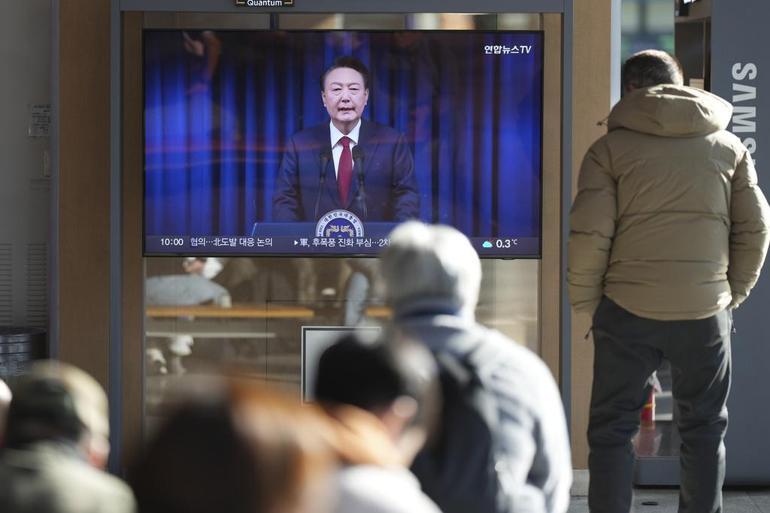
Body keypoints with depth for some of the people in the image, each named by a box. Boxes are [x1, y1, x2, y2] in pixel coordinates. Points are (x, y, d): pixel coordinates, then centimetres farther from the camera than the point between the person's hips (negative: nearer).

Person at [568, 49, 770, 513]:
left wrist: (585, 302, 3)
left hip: (628, 312, -2)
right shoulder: (730, 147, 7)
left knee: (613, 429, 8)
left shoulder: (611, 149, -2)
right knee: (705, 430, 14)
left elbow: (589, 235, -9)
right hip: (706, 313, 2)